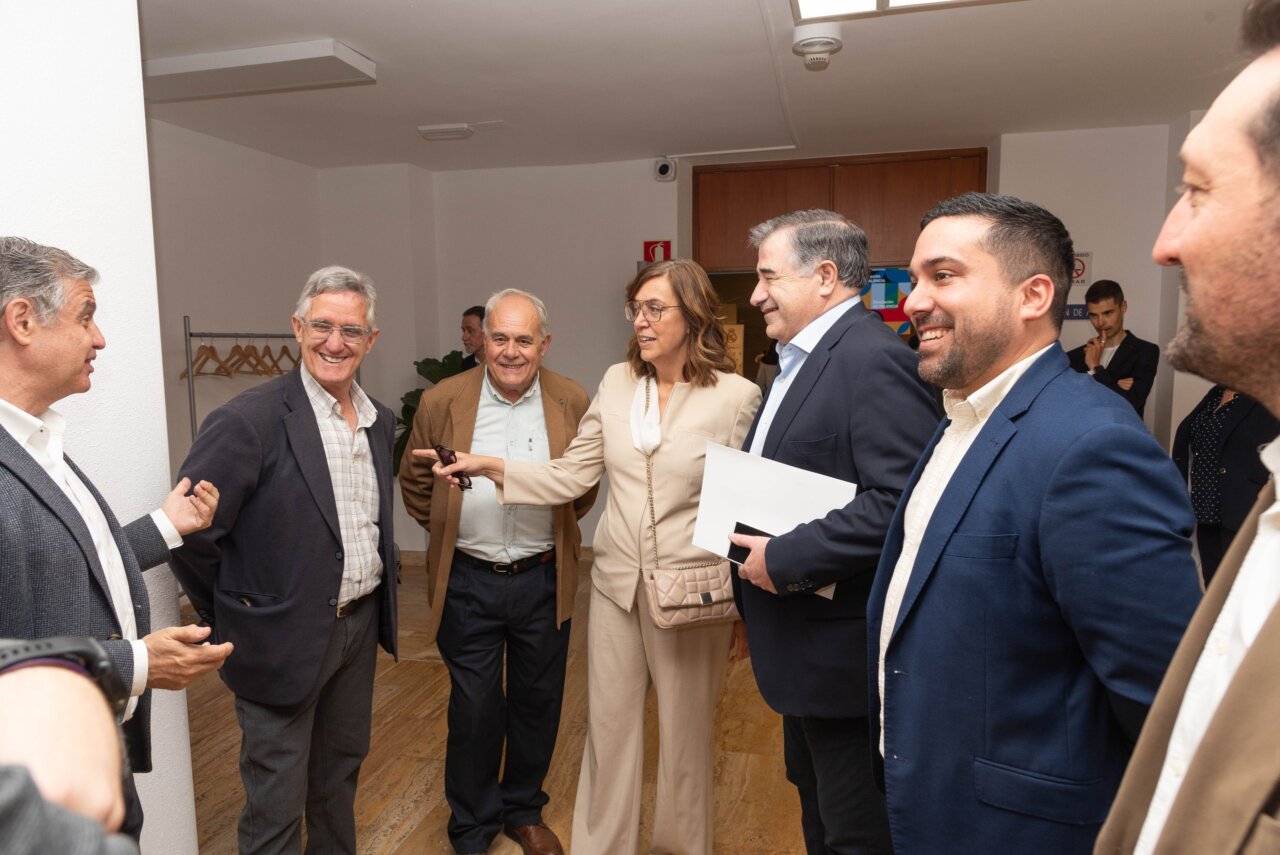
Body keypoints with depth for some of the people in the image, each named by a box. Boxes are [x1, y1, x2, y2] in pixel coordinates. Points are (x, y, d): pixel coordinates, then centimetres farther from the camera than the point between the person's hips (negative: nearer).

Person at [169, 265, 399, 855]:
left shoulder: (380, 421, 3)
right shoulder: (249, 420, -19)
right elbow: (190, 531, -18)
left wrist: (377, 604, 11)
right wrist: (231, 616, -7)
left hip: (361, 624, 6)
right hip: (285, 637, -6)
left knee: (341, 768, 24)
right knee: (276, 802, 10)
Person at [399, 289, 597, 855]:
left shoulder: (572, 403, -4)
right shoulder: (442, 401, -6)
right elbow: (415, 481, 7)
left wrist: (557, 531, 6)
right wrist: (447, 530, 6)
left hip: (543, 579, 1)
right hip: (468, 581, -1)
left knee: (538, 703, 15)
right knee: (474, 710, 10)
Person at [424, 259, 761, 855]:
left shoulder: (737, 396, -9)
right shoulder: (617, 383, 2)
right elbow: (571, 477, 2)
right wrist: (490, 467, -9)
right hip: (617, 583, 3)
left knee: (685, 734, 15)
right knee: (608, 728, 16)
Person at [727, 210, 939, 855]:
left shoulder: (873, 357, -20)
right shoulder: (801, 358, 12)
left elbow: (899, 502, -30)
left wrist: (784, 560, -24)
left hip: (842, 649, -10)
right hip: (803, 640, 10)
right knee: (814, 796, 26)